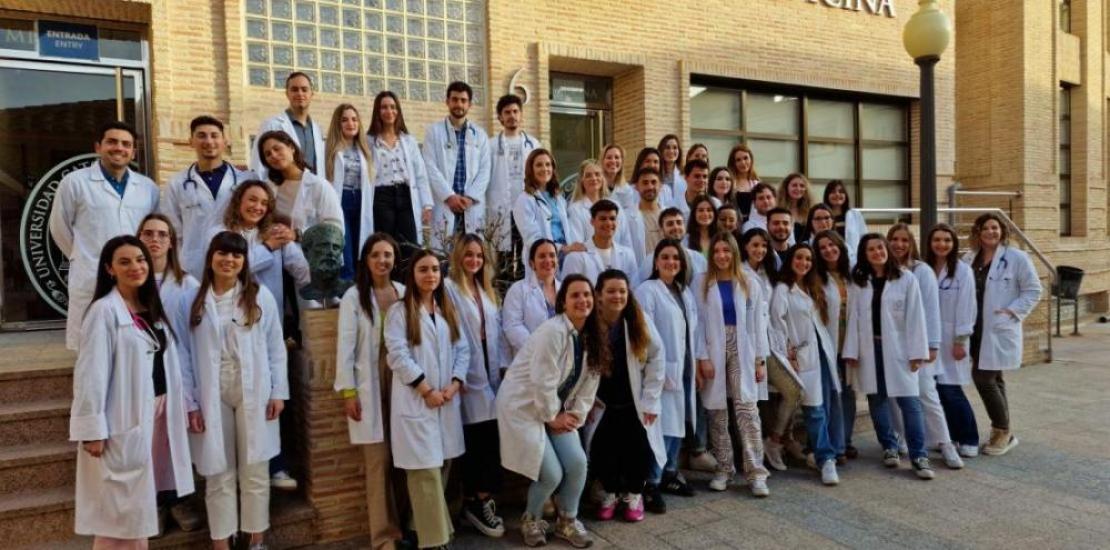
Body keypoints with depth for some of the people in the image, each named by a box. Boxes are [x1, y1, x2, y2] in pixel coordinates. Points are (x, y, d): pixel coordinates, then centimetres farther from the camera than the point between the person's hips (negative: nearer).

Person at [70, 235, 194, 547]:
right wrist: (93, 429, -17)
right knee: (120, 509, 1)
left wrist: (173, 410, 9)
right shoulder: (104, 310, -11)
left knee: (139, 506, 15)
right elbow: (91, 373, -15)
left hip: (155, 416, 7)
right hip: (123, 421, -7)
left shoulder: (151, 309, 11)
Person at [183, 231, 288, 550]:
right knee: (218, 474, 7)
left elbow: (275, 348, 1)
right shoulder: (195, 300, 2)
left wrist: (278, 392, -3)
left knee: (255, 471, 8)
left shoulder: (260, 296, 1)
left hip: (253, 393, 0)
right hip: (212, 396, 0)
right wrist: (190, 403, -3)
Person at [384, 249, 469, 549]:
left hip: (447, 400, 6)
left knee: (442, 467, 10)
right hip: (415, 401, -6)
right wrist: (427, 390, -13)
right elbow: (398, 355, -12)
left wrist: (454, 384, -5)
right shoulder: (399, 311, -3)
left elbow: (462, 350, 10)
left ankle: (425, 526, 24)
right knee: (426, 471, -6)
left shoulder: (448, 310, 15)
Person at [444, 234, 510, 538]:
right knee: (475, 439, -1)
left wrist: (505, 365, 9)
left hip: (491, 372, 6)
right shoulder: (449, 288, -7)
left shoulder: (488, 291, 18)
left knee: (493, 437, 5)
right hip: (468, 375, -6)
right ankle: (473, 501, 14)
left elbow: (497, 330, 16)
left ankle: (484, 499, 16)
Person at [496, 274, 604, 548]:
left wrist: (577, 414, -2)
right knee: (552, 474, -9)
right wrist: (552, 417, -13)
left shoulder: (592, 336, 1)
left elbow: (590, 379, 6)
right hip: (523, 405, -7)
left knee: (577, 463, -5)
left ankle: (567, 521, 21)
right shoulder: (553, 331, -25)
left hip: (556, 408, 7)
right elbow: (542, 381, -24)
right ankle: (531, 520, 22)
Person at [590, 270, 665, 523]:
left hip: (635, 402, 0)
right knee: (601, 452, -2)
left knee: (638, 451, 1)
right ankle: (611, 493, 28)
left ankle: (634, 494, 30)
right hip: (602, 403, 0)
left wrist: (650, 400, -7)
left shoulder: (639, 322, -11)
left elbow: (656, 358, -5)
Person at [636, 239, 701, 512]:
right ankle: (651, 484, -1)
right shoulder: (647, 290, -8)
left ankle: (670, 473, 27)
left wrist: (697, 362, 11)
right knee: (661, 426, -10)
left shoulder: (686, 292, 15)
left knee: (677, 423, 13)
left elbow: (694, 331, 16)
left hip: (684, 369, 7)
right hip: (662, 370, -7)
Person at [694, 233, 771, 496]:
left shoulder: (748, 284, 9)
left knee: (747, 409, -7)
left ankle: (756, 473, -4)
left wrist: (760, 358, 3)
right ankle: (723, 469, 15)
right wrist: (702, 356, -9)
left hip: (741, 350, 1)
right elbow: (698, 321, -2)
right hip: (713, 350, -1)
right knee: (717, 412, 4)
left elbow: (756, 323, 8)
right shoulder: (701, 283, 2)